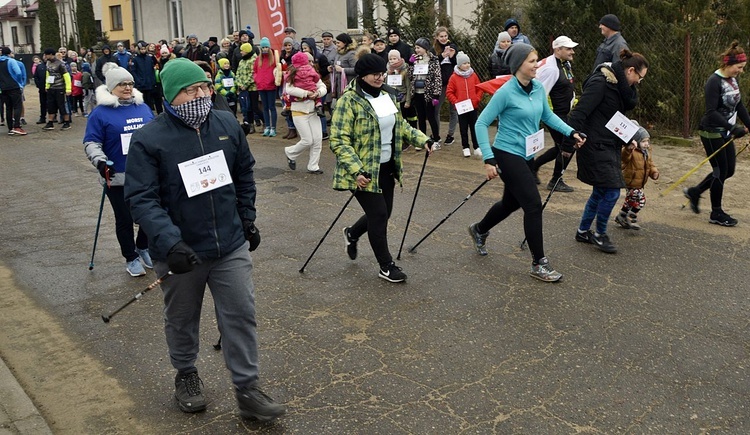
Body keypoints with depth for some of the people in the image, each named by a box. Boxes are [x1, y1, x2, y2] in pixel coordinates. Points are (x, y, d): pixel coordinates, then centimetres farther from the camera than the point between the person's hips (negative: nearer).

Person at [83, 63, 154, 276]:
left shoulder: (143, 108, 10)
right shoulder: (100, 112, -6)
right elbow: (91, 143, -7)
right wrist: (100, 161, -23)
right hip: (118, 177, -4)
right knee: (125, 219, 5)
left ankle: (143, 247, 34)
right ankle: (131, 258, 21)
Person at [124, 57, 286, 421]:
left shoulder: (227, 124, -1)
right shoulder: (149, 139, -15)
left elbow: (244, 174, 13)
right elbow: (141, 198, -19)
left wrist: (247, 219, 13)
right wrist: (169, 242, -31)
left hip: (231, 246, 3)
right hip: (180, 251, -3)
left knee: (242, 315, 5)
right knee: (182, 320, 17)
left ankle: (247, 390, 18)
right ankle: (186, 375, 42)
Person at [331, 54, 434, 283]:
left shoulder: (387, 97, 9)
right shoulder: (349, 101, -16)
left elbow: (401, 126, 21)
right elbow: (339, 141, -19)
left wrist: (422, 139, 5)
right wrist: (356, 171, -28)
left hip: (386, 168, 8)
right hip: (364, 172, -8)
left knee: (383, 213, 13)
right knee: (379, 214, -5)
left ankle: (352, 234, 43)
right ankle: (386, 266, 13)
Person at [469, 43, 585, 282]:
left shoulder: (538, 88, 1)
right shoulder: (506, 92, -18)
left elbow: (547, 115, 17)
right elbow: (481, 123, -16)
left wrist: (571, 132, 4)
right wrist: (488, 159, -21)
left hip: (526, 156, 8)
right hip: (507, 155, -8)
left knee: (511, 202, 21)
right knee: (534, 204, -10)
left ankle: (479, 230, 48)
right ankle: (539, 263, 2)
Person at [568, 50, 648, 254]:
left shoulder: (619, 83, 13)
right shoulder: (600, 83, -17)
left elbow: (631, 103, 4)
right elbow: (580, 112, -21)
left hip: (609, 145, 10)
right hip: (595, 146, -10)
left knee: (601, 191, 15)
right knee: (612, 191, -9)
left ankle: (583, 231, 28)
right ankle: (600, 234, 8)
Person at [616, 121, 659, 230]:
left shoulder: (647, 153, 8)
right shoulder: (631, 152, -22)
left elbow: (651, 164, 14)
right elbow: (624, 156, -45)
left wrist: (654, 172, -7)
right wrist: (628, 148, -67)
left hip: (639, 183, 10)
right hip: (631, 182, -9)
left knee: (631, 201, 20)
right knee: (640, 200, -12)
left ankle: (621, 217, 35)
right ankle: (631, 219, -1)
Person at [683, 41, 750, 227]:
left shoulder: (733, 80, 7)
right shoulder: (714, 82, -19)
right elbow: (711, 113, -25)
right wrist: (734, 128, -28)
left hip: (725, 133, 9)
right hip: (712, 133, -9)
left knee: (729, 170, 13)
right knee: (721, 171, -1)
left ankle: (694, 192, 28)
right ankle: (716, 214, 13)